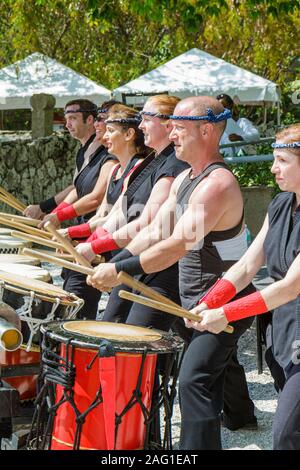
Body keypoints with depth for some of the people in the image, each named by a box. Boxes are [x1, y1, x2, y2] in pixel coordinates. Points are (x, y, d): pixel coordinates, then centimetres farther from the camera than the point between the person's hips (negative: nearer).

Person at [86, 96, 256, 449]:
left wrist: (120, 271, -30)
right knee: (219, 359, 30)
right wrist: (112, 264, -7)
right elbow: (155, 231, 6)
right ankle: (241, 414, 55)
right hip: (199, 302, 11)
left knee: (195, 379, -20)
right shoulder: (184, 180, 7)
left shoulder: (217, 184, -25)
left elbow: (179, 245, -31)